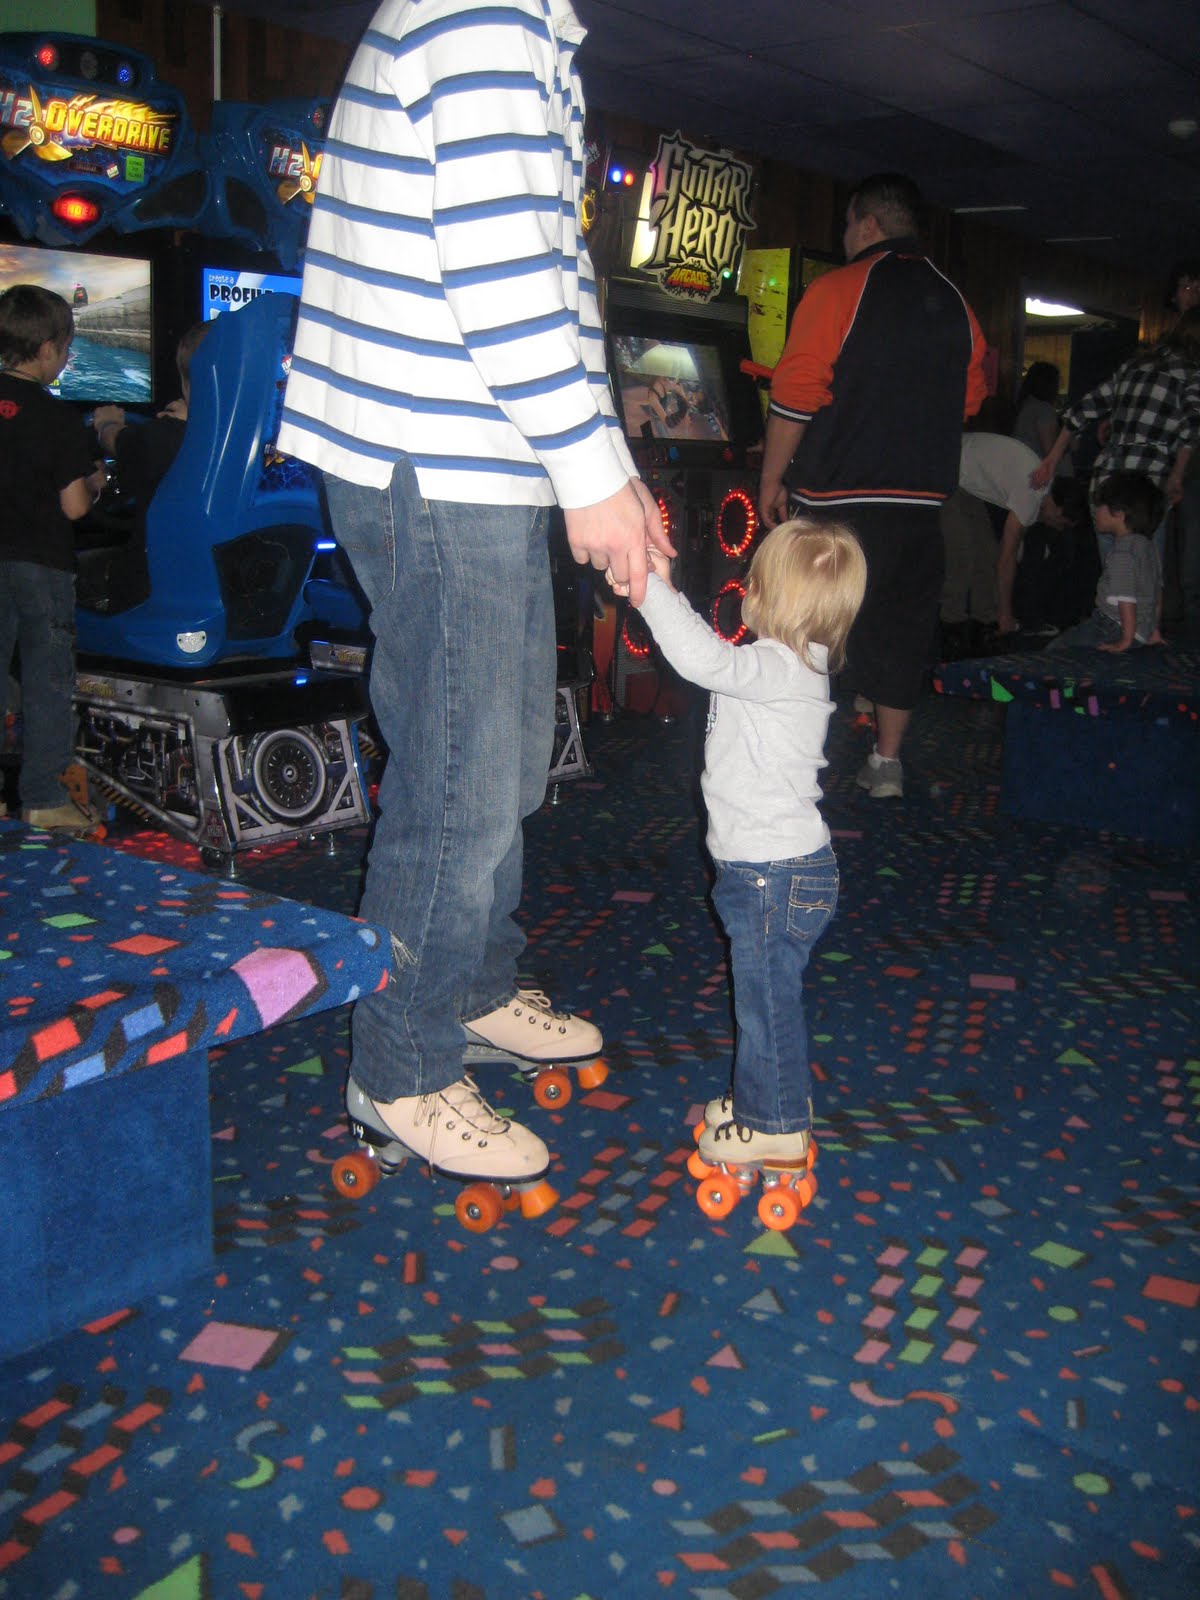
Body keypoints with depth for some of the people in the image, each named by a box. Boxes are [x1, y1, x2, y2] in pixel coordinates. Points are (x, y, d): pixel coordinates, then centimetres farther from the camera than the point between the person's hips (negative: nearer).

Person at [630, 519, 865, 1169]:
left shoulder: (780, 669, -23)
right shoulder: (790, 666, 9)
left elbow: (706, 659, -37)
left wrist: (656, 589, -34)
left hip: (776, 875, -10)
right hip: (772, 868, 10)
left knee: (767, 998, 3)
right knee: (766, 993, 23)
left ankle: (777, 1129, 17)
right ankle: (767, 1095, 39)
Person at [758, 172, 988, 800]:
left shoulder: (838, 290, -7)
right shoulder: (953, 305, 10)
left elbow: (795, 397, -11)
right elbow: (970, 400, 16)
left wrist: (773, 479, -3)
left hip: (838, 496, -5)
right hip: (920, 496, 5)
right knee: (900, 624, 12)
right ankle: (887, 760, 18)